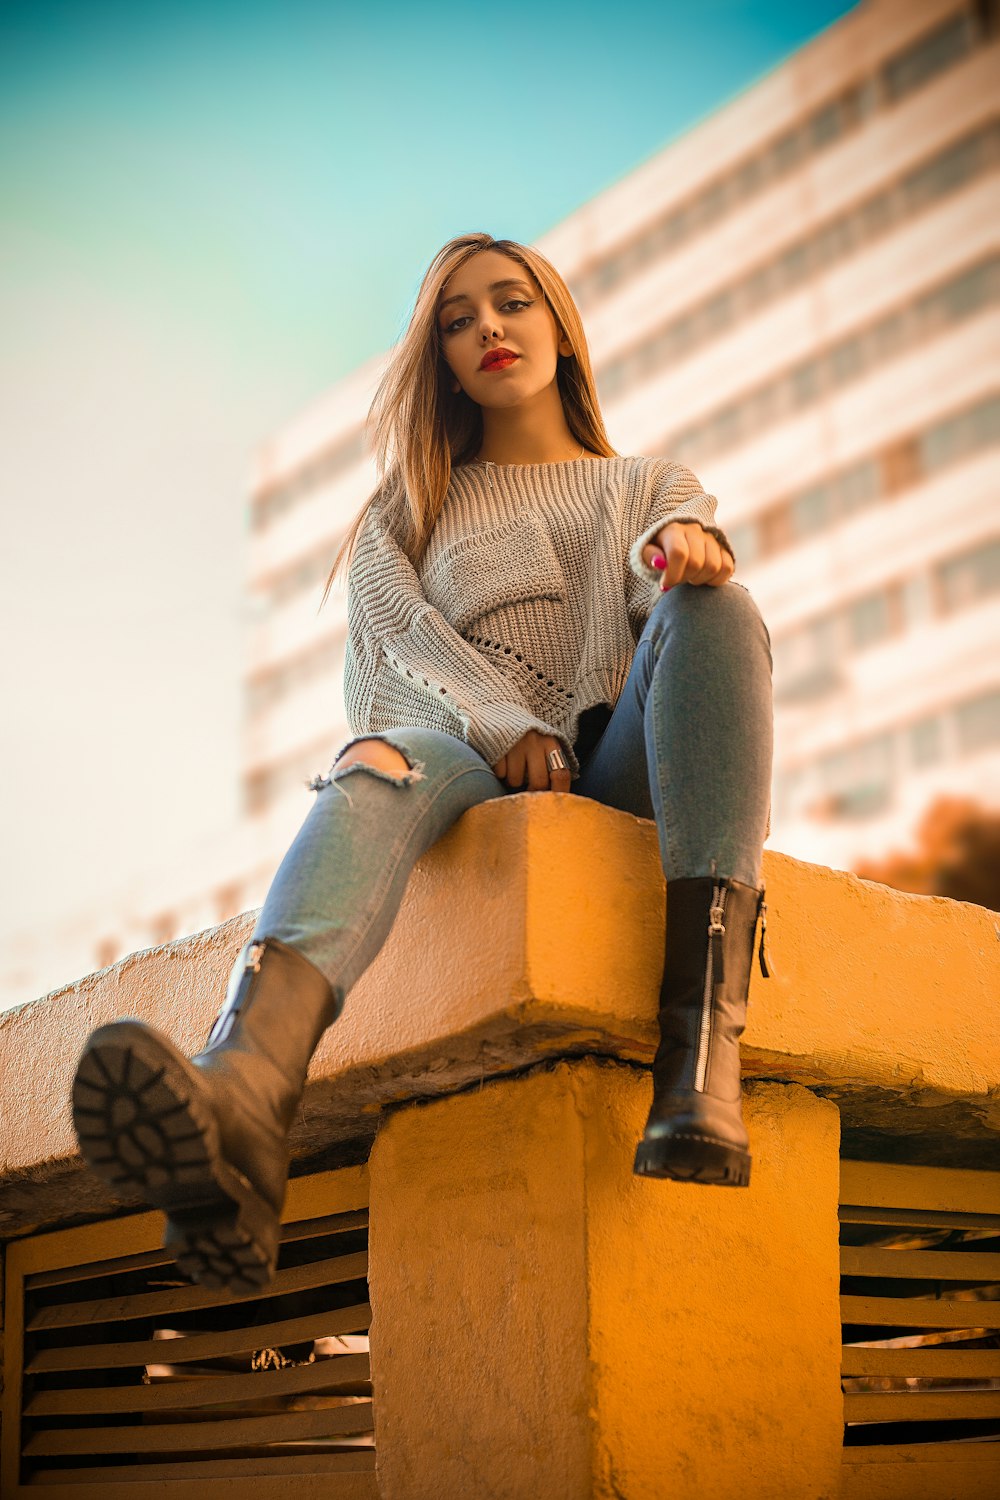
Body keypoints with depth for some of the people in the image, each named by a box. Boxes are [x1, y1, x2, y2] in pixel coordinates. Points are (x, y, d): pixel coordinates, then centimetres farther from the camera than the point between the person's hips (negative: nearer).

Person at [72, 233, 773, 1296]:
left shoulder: (649, 486, 26)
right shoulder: (405, 513, 26)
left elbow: (674, 571, 2)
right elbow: (407, 637, 5)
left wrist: (686, 543, -25)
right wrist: (507, 728, -16)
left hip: (625, 775, 0)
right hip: (473, 770, 0)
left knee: (713, 605, -31)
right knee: (384, 761, -36)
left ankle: (701, 1071, -47)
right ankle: (240, 1101, -69)